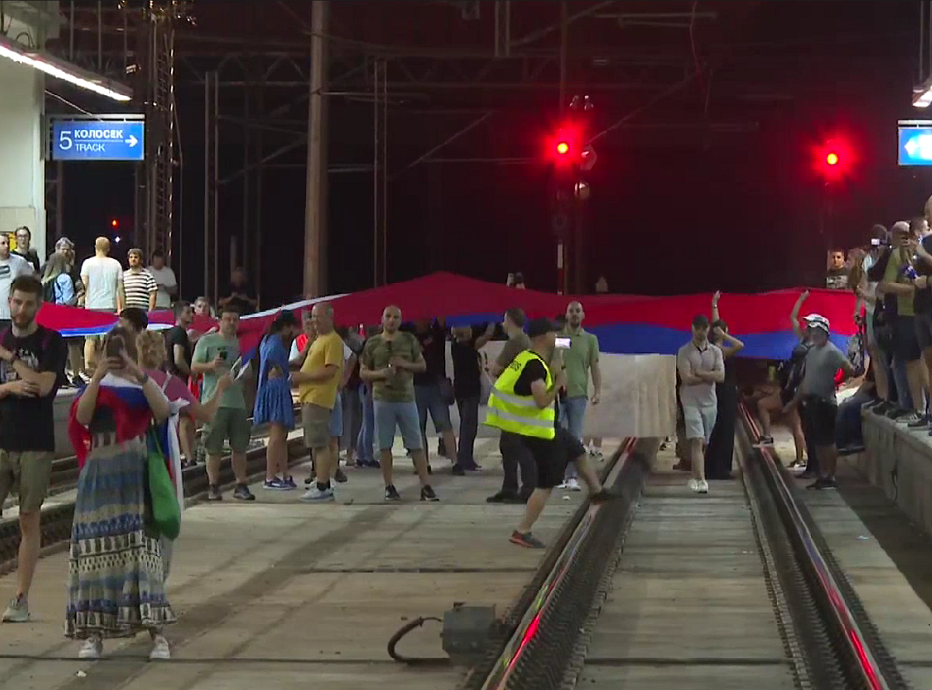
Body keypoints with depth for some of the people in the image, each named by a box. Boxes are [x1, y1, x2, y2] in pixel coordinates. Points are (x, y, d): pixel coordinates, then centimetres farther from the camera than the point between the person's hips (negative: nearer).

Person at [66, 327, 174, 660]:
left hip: (135, 477, -1)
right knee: (98, 549, -1)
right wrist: (97, 378, -21)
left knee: (142, 548, -9)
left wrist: (141, 376, -21)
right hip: (99, 477, 1)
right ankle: (94, 632, 2)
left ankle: (156, 632, -10)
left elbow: (163, 412, -12)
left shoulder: (144, 385, 8)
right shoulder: (94, 386, 9)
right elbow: (82, 416, -11)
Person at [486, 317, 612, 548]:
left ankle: (596, 492, 44)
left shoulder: (527, 359, 5)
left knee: (578, 450, 27)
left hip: (544, 427, 10)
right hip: (538, 433, -10)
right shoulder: (535, 366, -24)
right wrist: (559, 383, -14)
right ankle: (522, 532, -3)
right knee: (547, 484, -5)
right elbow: (542, 401, -30)